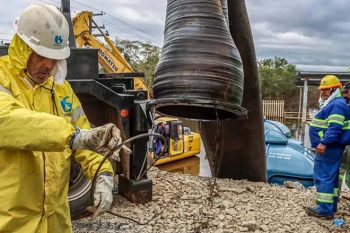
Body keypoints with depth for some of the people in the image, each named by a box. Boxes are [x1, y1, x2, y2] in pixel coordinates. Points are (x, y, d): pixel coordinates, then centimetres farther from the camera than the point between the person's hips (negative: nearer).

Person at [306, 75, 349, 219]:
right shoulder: (331, 104, 19)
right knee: (331, 176, 15)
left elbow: (335, 127, -26)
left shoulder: (337, 104, -15)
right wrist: (323, 142, 25)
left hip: (328, 147, -11)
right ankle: (331, 205, 25)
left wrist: (324, 142, -31)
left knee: (323, 176, -10)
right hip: (328, 147, 11)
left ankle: (325, 209, -7)